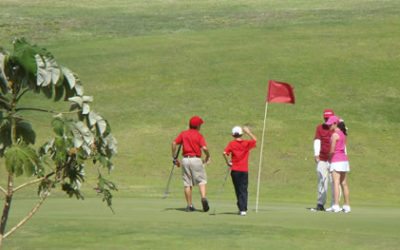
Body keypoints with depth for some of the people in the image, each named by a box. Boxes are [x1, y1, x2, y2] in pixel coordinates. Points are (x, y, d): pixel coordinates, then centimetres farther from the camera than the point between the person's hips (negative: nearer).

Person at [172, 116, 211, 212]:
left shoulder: (183, 134, 10)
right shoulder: (199, 135, -1)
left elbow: (174, 143, 0)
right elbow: (204, 148, -14)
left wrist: (174, 157, 6)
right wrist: (208, 157, 6)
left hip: (185, 159, 3)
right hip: (196, 159, -3)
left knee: (187, 183, 7)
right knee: (201, 180, 4)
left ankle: (189, 205, 7)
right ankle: (203, 197, -20)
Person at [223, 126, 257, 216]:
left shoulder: (231, 144, -4)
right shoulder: (247, 143, 0)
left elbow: (225, 153, -17)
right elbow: (255, 140, 18)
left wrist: (228, 162, -5)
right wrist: (248, 132, 18)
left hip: (235, 170, -1)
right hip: (244, 170, 1)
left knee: (238, 190, 8)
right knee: (244, 190, 4)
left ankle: (242, 209, 6)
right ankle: (243, 209, -6)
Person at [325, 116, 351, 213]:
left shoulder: (335, 134, -12)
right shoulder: (343, 134, 14)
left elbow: (332, 150, -14)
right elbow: (343, 147, 12)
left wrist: (329, 158, 4)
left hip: (336, 160, -9)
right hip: (344, 159, 9)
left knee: (336, 183, -13)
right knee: (344, 184, 13)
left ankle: (336, 206, -21)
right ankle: (347, 206, 16)